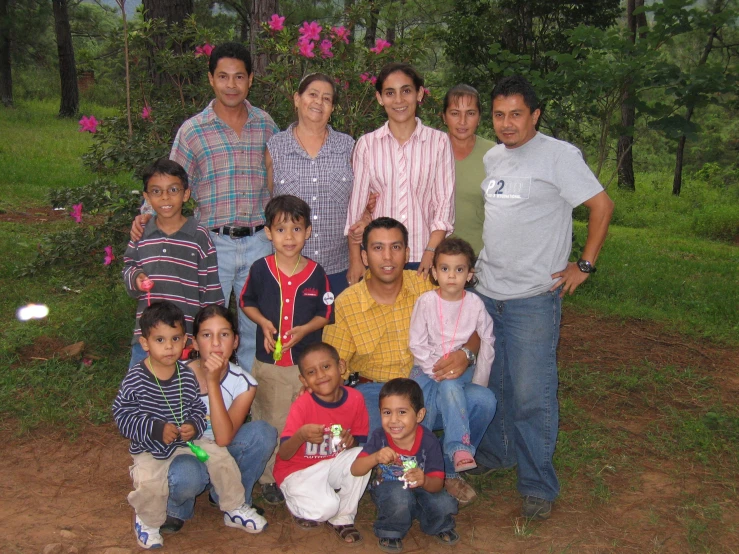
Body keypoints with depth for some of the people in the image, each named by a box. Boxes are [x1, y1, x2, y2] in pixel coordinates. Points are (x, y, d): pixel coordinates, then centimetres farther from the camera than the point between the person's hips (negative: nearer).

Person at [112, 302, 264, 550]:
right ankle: (147, 522, 8)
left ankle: (234, 510, 12)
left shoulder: (187, 376, -5)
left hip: (187, 441, 4)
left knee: (220, 454, -11)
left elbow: (198, 408, 4)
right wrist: (157, 429, -23)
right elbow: (122, 415, -14)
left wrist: (194, 426, -18)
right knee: (150, 484, -28)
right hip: (150, 449, -3)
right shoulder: (136, 379, -15)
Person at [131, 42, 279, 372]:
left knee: (258, 326, 13)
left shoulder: (266, 125, 6)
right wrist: (147, 217, -16)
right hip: (213, 242, -2)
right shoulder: (193, 130, -2)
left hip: (258, 242, 3)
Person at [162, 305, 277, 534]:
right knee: (186, 476, -38)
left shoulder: (243, 383, -13)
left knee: (263, 432, -24)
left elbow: (224, 439, -26)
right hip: (185, 455, -2)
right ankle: (176, 509, 1)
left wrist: (213, 382, -31)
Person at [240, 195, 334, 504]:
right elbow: (247, 302, 9)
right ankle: (269, 478, 26)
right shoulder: (260, 270, -4)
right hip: (269, 363, 0)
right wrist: (263, 322, -9)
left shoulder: (316, 273, -3)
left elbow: (326, 313, 4)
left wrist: (304, 329, -14)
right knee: (270, 423, 10)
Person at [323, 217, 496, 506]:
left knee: (482, 400, -24)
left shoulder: (425, 287, -2)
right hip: (373, 392, -2)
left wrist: (465, 353, -22)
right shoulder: (346, 304, -6)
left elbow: (469, 331, 1)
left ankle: (448, 471, 4)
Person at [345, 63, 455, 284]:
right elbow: (355, 203, 7)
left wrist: (431, 252, -8)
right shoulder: (366, 144, 5)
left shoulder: (439, 142, 3)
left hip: (423, 257, 0)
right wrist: (355, 260, 2)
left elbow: (445, 203, 2)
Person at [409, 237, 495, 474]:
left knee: (450, 387, -33)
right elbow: (417, 344, -5)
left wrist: (478, 383, -1)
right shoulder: (425, 301, -6)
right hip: (427, 367, 0)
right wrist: (437, 370, -15)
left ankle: (458, 449, -32)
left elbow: (487, 344, 2)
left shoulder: (475, 304, -3)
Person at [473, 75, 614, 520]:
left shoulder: (559, 155, -9)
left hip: (534, 299, -6)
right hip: (486, 292, 7)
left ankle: (539, 486, 12)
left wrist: (584, 266, -10)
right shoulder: (492, 158, 12)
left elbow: (602, 206, -9)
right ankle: (494, 454, 38)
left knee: (531, 395, -3)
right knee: (490, 383, 17)